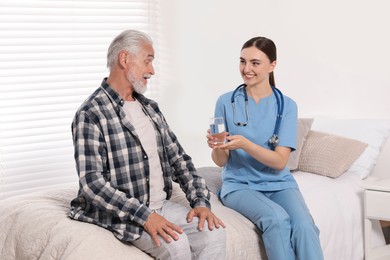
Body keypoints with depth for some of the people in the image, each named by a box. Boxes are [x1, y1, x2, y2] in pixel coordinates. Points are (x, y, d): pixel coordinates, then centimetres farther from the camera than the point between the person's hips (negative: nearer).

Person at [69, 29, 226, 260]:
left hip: (162, 205, 7)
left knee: (214, 233, -16)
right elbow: (92, 183, -19)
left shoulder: (150, 107, 13)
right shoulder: (90, 115, -11)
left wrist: (201, 201, -2)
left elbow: (178, 158, 13)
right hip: (121, 213, -6)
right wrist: (144, 215, -25)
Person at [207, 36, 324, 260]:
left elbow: (279, 161, -11)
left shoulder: (287, 105, -2)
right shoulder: (226, 102, -3)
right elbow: (221, 161, -1)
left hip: (279, 184, 1)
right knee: (277, 219, -31)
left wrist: (244, 144, -27)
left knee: (304, 226, -28)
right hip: (240, 184, -1)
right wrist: (217, 147, -24)